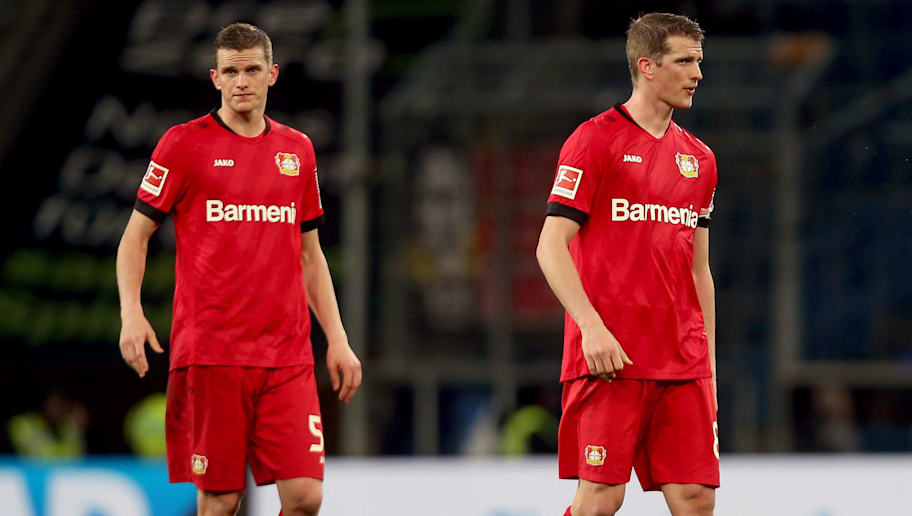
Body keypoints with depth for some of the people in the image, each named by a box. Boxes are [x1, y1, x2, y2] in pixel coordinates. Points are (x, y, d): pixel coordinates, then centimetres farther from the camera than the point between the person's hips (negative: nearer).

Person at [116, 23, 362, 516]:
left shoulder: (297, 150, 14)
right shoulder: (184, 144, 1)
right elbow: (135, 236, 3)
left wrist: (337, 340, 14)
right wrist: (131, 315, -13)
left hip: (287, 358, 3)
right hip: (209, 354, -3)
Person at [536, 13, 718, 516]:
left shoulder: (699, 158, 17)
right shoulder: (595, 140, -3)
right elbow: (550, 247, -7)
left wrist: (709, 360, 16)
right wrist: (592, 326, -18)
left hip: (682, 362, 6)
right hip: (610, 357, -6)